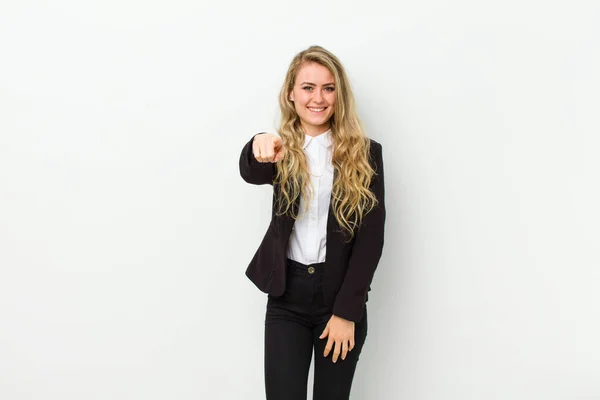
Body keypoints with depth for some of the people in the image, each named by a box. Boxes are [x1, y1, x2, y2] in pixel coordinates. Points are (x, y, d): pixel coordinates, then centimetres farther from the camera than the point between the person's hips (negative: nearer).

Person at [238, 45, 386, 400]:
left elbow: (372, 237, -6)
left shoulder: (364, 153, -2)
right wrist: (259, 149, -47)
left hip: (342, 296, 0)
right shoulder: (282, 151, 1)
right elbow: (251, 173, -23)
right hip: (287, 297, 1)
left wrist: (346, 311, -10)